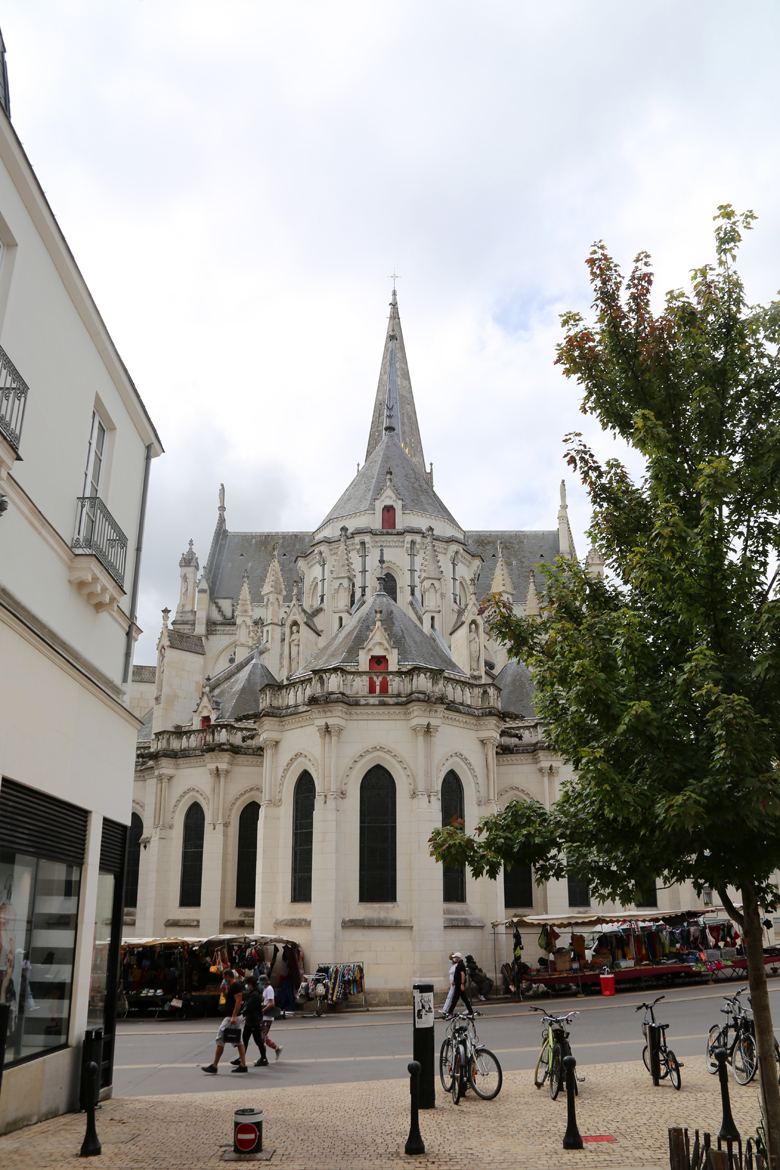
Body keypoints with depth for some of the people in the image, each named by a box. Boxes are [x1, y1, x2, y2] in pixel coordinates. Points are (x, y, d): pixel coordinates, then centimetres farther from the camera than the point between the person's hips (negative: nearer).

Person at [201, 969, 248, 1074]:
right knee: (239, 1040, 9)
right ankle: (243, 1065, 9)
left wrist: (234, 1016, -28)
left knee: (220, 1039, -4)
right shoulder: (231, 986, 17)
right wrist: (225, 990, 13)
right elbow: (228, 1000, 26)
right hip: (237, 1017, 10)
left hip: (232, 1018, -10)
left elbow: (239, 1001, -23)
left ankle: (214, 1066, 1)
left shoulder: (235, 985, -15)